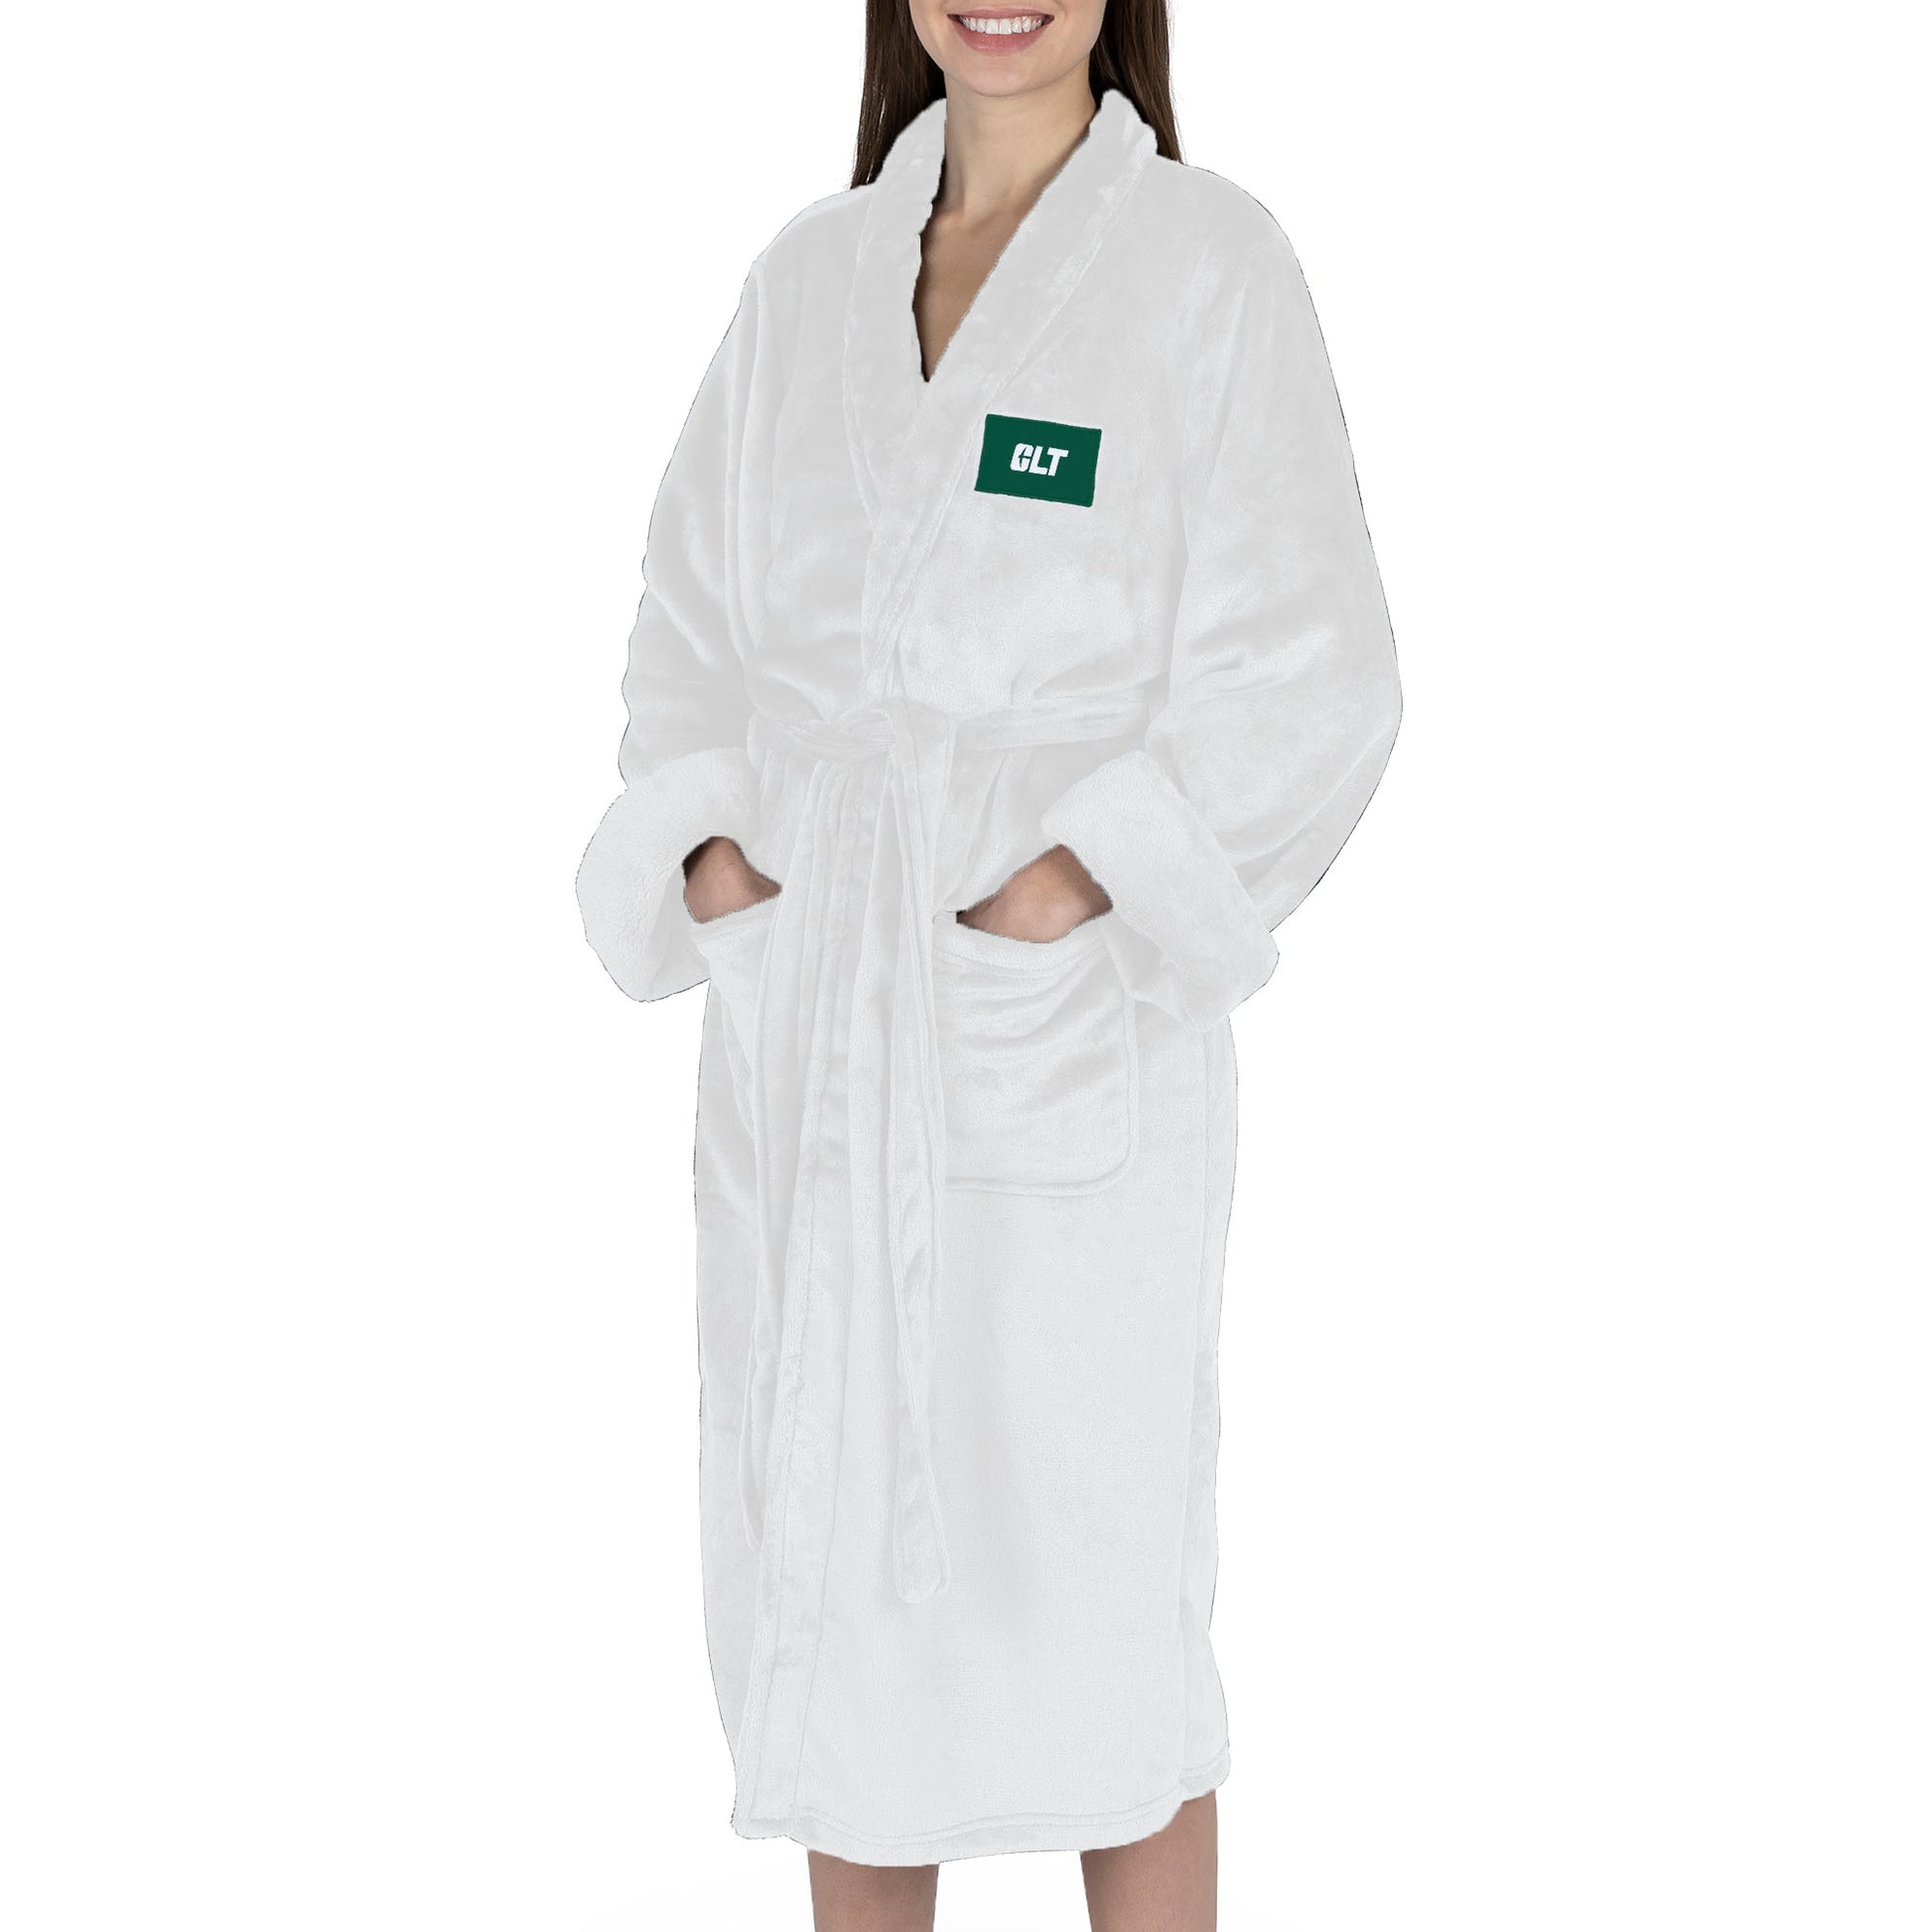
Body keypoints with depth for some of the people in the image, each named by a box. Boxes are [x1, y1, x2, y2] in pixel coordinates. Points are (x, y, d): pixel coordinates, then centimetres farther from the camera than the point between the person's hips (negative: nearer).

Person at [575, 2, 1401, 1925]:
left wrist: (1073, 882, -17)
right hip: (804, 1031, 5)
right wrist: (707, 843, -2)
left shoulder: (1208, 262, -4)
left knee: (1091, 1582, 0)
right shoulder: (811, 273, 11)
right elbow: (693, 622, 15)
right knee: (828, 1558, 11)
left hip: (1065, 1027, -5)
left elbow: (1303, 680, -7)